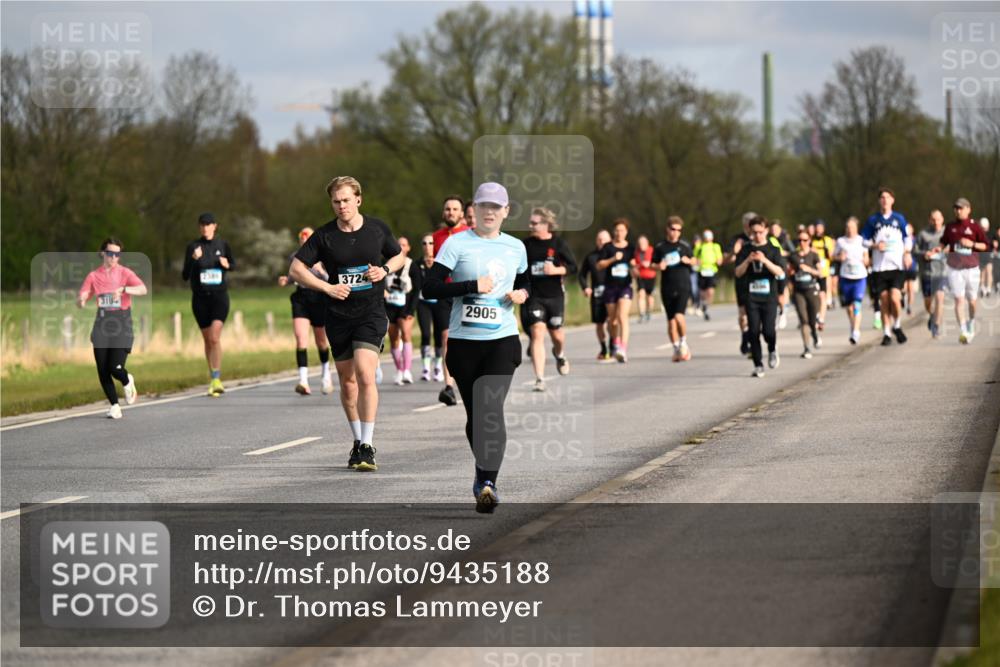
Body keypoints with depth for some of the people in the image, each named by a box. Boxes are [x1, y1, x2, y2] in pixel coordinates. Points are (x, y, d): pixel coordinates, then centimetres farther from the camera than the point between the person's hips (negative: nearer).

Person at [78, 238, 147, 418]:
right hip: (102, 326, 3)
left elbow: (143, 290, -17)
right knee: (103, 371, -2)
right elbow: (79, 302, 6)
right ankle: (114, 406, 12)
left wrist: (123, 289, -33)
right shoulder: (94, 276, 8)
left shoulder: (125, 273, 0)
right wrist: (81, 300, -18)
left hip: (122, 325, -3)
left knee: (116, 368, -14)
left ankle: (128, 382, 22)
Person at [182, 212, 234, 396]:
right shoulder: (193, 246, 0)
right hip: (200, 298, 1)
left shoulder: (222, 245, 3)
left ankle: (216, 379, -18)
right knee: (208, 340, 8)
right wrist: (193, 259, -20)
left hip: (219, 297, -1)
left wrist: (227, 265, -3)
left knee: (215, 337, -16)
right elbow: (185, 276, -4)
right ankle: (213, 378, 22)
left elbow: (233, 264, 20)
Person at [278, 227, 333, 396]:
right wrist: (285, 280, 1)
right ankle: (303, 381, -24)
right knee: (300, 338, -16)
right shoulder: (294, 258, 7)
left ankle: (326, 374, 39)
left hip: (319, 298, -2)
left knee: (321, 341, 12)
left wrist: (320, 270, -25)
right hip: (300, 299, 2)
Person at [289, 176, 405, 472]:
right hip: (338, 316, 2)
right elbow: (296, 269, 0)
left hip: (371, 313, -2)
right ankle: (357, 441, 26)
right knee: (347, 381, 9)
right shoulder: (324, 235, -2)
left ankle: (368, 446, -15)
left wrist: (385, 269, -5)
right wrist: (328, 287, -11)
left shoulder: (377, 228, 1)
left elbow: (399, 256, 17)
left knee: (365, 374, -18)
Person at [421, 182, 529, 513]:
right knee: (474, 414, 8)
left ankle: (487, 483, -23)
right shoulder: (457, 244, -2)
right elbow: (430, 287, -10)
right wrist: (473, 286, -18)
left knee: (492, 409, -17)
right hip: (464, 341, 0)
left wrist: (523, 293, 5)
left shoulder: (516, 247, 10)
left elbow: (525, 281, 28)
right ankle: (484, 473, 30)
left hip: (503, 340, 0)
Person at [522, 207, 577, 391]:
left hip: (555, 295, 0)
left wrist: (557, 270, -19)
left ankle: (559, 354, 50)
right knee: (537, 333, -13)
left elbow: (573, 267, -3)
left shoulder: (558, 243, -4)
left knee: (556, 334, 11)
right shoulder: (526, 245, 0)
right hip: (533, 297, 0)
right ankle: (540, 379, -13)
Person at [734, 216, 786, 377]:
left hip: (769, 296, -1)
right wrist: (747, 260, -12)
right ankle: (758, 365, 3)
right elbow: (738, 273, 4)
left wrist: (765, 260, -19)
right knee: (754, 331, -5)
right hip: (751, 296, 1)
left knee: (768, 330, -11)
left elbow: (780, 272, -6)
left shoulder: (773, 249, 4)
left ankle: (772, 350, 22)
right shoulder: (745, 250, 8)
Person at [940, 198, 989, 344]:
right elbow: (943, 243, 17)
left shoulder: (975, 227, -2)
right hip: (955, 269, 0)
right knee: (959, 300, -11)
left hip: (971, 268, 0)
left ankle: (971, 324, 37)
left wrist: (972, 244, -15)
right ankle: (963, 332, -15)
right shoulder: (950, 227, 5)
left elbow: (985, 246, 0)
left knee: (972, 300, 10)